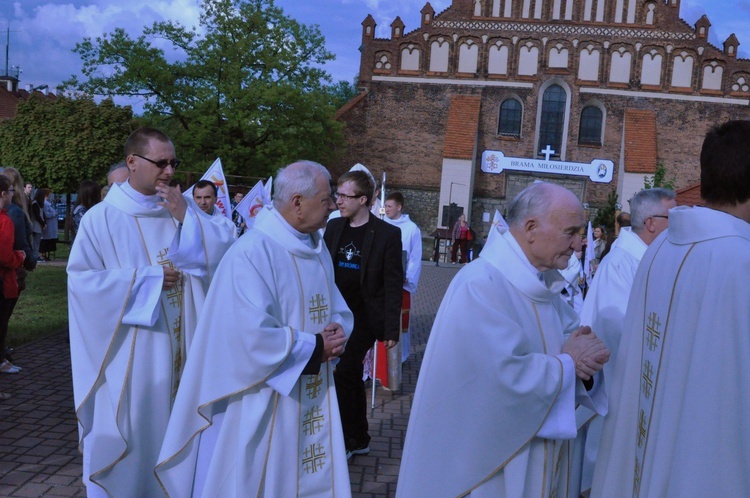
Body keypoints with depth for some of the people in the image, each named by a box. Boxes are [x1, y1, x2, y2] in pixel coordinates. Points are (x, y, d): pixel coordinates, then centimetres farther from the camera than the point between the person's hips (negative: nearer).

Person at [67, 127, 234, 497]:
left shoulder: (181, 209, 4)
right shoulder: (102, 218, -7)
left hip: (176, 346, 4)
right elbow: (81, 279, -12)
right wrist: (148, 279, -14)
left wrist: (185, 217, -14)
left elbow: (220, 256, -3)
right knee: (127, 432, 6)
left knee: (171, 428, 13)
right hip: (127, 352, -3)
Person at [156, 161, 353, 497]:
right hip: (260, 406, -8)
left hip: (311, 399, 8)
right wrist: (314, 347, -17)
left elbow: (337, 310, 14)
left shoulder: (318, 249, 7)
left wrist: (335, 336, -9)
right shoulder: (252, 253, -21)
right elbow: (252, 337, -28)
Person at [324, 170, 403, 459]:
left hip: (364, 319, -5)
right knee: (352, 378, 13)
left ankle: (342, 442, 4)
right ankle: (359, 440, 26)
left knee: (343, 375, -10)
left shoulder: (387, 234, -9)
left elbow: (393, 285, -9)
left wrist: (392, 329, -11)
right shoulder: (333, 227, 6)